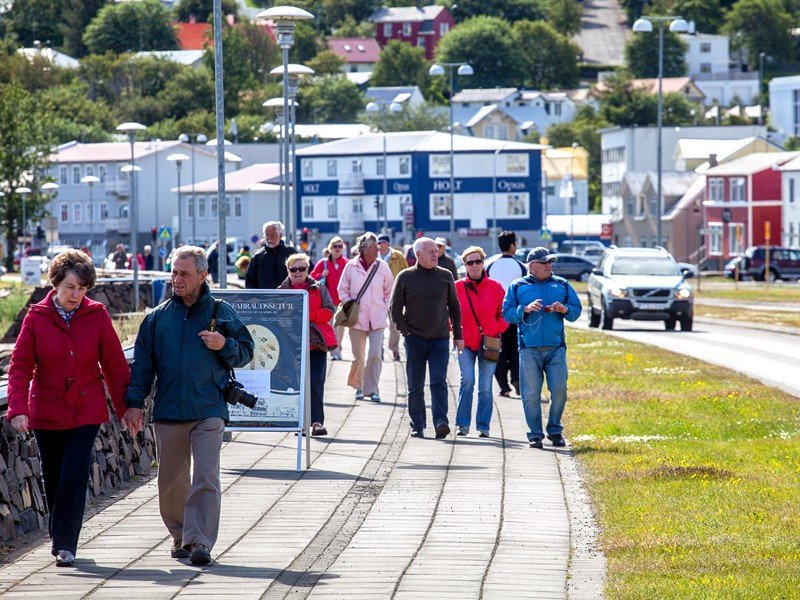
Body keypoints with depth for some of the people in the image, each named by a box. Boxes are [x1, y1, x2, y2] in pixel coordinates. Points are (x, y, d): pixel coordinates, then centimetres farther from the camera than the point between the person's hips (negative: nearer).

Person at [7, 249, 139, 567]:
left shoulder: (97, 316, -2)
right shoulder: (36, 318, -3)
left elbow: (114, 365, 4)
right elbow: (20, 367, -4)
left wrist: (127, 407, 4)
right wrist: (18, 409, -16)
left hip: (86, 413, -1)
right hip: (46, 413, 1)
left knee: (75, 478, -11)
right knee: (53, 479, 11)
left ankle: (65, 544, -7)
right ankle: (59, 539, 29)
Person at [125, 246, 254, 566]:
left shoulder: (221, 313, 6)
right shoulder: (158, 317, 10)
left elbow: (246, 352, 12)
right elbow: (143, 363, 10)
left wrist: (224, 345, -9)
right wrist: (135, 402, 1)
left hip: (209, 411, -2)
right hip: (168, 413, 3)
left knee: (206, 478, -12)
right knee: (171, 481, 8)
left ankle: (200, 541, -13)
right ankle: (180, 536, 25)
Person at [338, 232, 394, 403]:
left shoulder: (382, 267, 2)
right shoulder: (351, 266, -1)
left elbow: (389, 291, 14)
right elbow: (343, 290, 8)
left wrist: (385, 308, 5)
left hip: (377, 318, 0)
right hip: (357, 318, 0)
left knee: (375, 355, -11)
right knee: (358, 357, 6)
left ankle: (372, 389, -4)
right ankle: (359, 387, 24)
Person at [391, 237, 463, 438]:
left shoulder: (445, 276, 6)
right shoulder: (405, 277, 1)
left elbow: (454, 307, 13)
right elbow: (395, 308, 5)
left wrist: (457, 335, 9)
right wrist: (405, 331, -4)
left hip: (440, 339, 0)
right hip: (414, 339, 0)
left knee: (439, 381, -11)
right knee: (415, 385, 4)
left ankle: (440, 421, -18)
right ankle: (417, 425, 10)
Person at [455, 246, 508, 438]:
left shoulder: (495, 287, 2)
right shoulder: (457, 287, 1)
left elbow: (505, 314, 9)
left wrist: (497, 330, -2)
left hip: (489, 343, 1)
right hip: (465, 342, -1)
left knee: (485, 387, 2)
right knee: (467, 380, -15)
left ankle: (483, 426, 10)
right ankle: (462, 423, -7)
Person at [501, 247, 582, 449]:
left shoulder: (561, 285, 14)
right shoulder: (518, 287, 9)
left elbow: (576, 310, 15)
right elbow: (507, 313, 4)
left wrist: (565, 310, -6)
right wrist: (525, 309, -11)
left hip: (556, 348, 1)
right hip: (529, 349, -1)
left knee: (559, 389, -6)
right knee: (531, 394, -4)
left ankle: (555, 431, 10)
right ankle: (535, 434, 4)